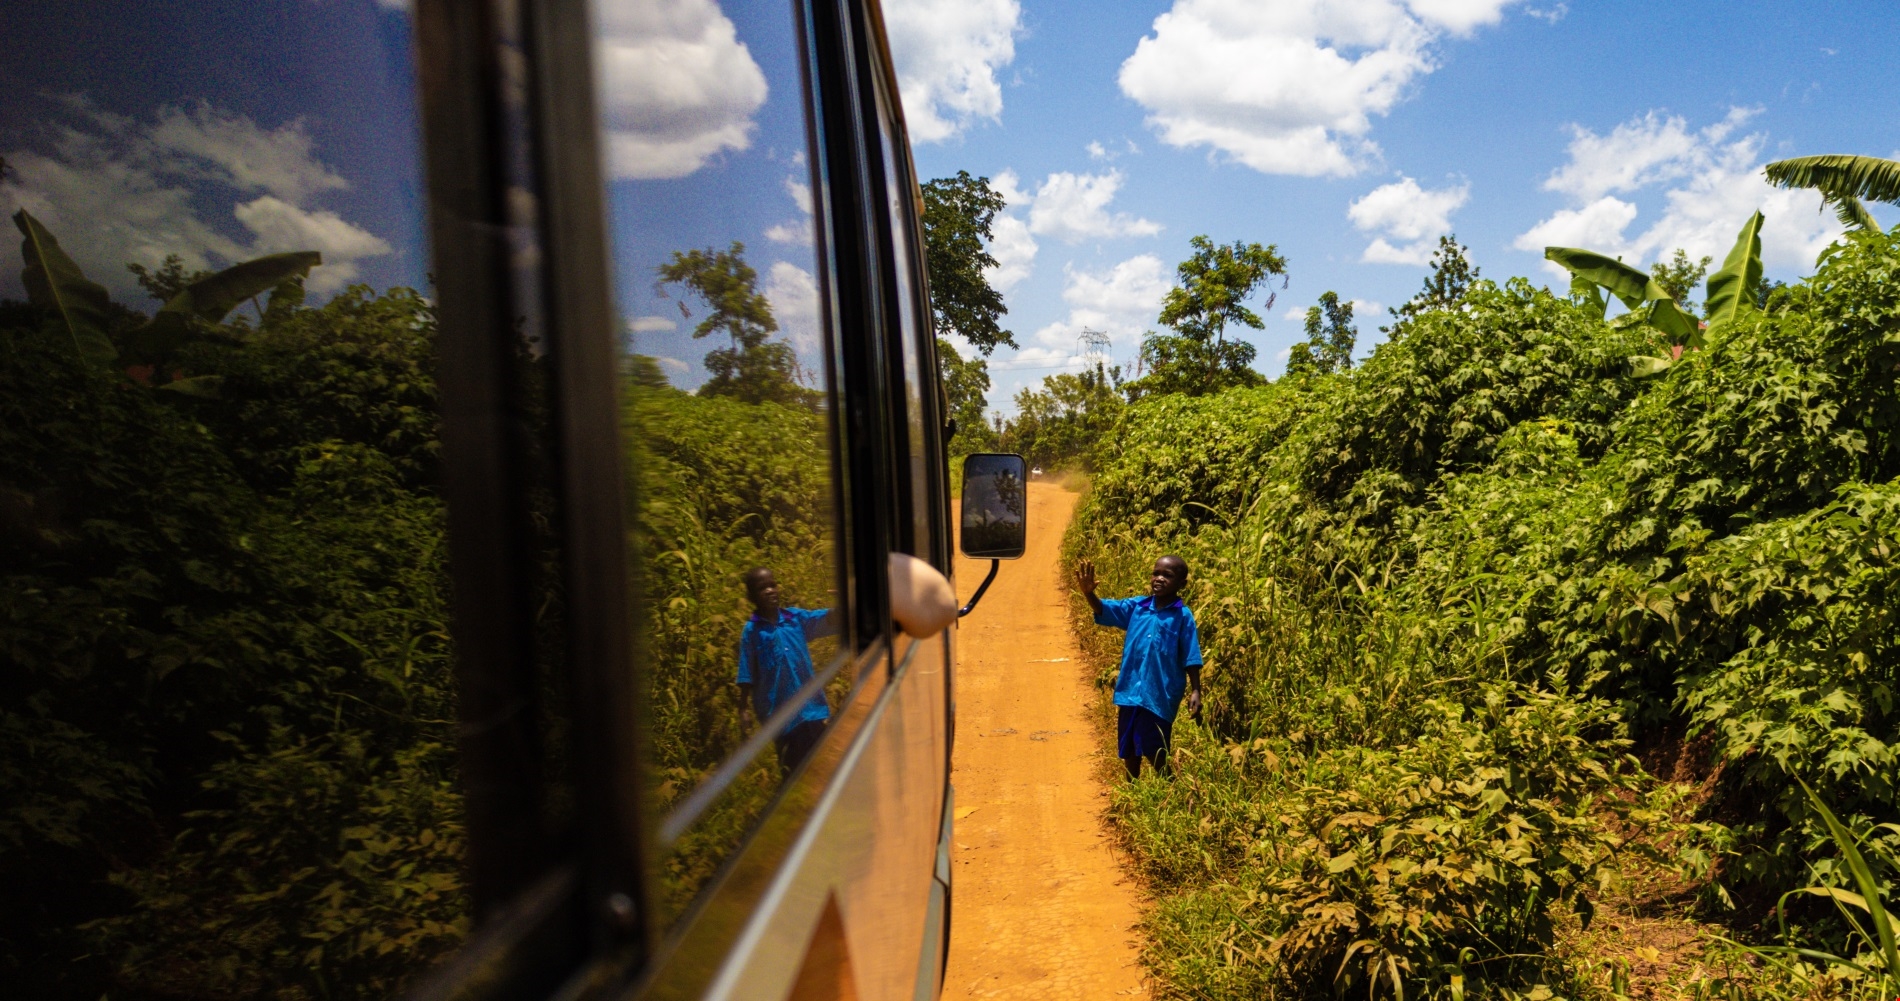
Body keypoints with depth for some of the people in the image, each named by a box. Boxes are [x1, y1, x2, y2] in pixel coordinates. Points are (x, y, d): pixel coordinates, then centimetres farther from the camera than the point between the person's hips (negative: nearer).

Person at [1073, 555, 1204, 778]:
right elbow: (1104, 610, -3)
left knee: (1156, 753, 1)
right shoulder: (1137, 607, 3)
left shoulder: (1183, 617, -7)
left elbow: (1191, 660, -6)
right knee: (1128, 750, 17)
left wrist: (1195, 691, -12)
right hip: (1130, 691, 5)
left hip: (1160, 696, -5)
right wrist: (1088, 593, -22)